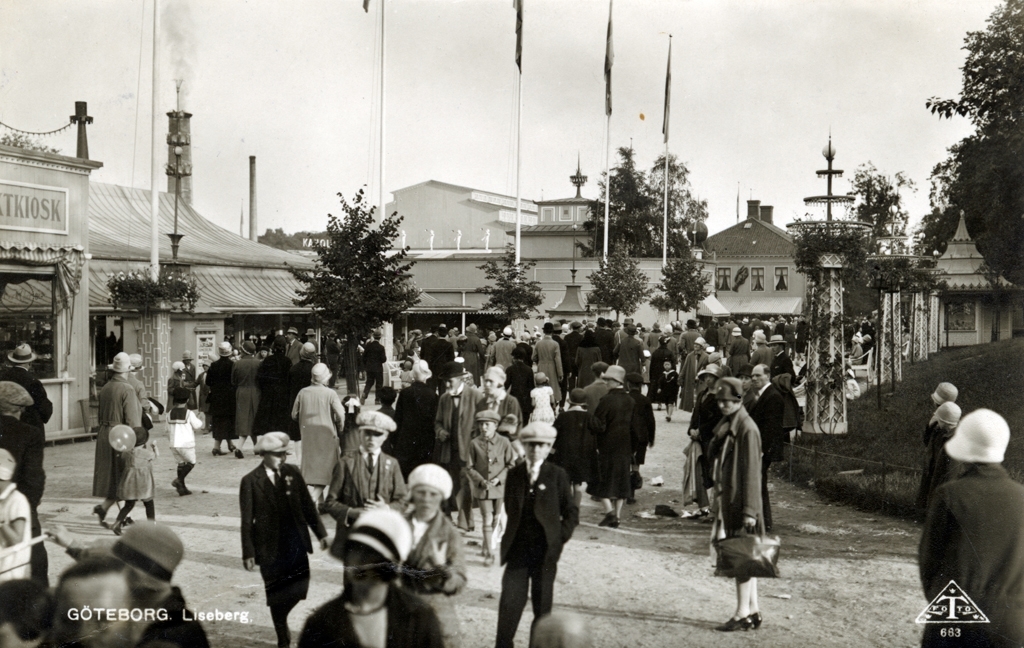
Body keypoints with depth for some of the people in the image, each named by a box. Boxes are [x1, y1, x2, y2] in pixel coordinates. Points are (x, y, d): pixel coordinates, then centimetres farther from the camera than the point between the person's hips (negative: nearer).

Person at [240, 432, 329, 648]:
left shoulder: (293, 473, 2)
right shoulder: (250, 481, -8)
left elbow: (308, 505, 8)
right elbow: (247, 520, -6)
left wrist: (321, 533, 6)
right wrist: (248, 553, -8)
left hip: (295, 543, 3)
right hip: (270, 547, -3)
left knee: (299, 588, 1)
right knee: (276, 595, 7)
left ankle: (282, 620, 30)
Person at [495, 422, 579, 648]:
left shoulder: (557, 475, -2)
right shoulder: (514, 474, 5)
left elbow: (571, 512, 2)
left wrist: (560, 538, -3)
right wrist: (512, 535, 8)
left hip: (545, 551, -1)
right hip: (518, 549, 1)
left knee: (542, 604, 7)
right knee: (510, 602, -4)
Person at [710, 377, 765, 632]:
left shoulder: (747, 429, -15)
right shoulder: (726, 426, 12)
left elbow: (752, 473, -17)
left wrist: (749, 510, -19)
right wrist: (719, 502, 17)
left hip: (741, 504, -9)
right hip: (727, 501, 9)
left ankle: (743, 614, 0)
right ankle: (753, 610, 20)